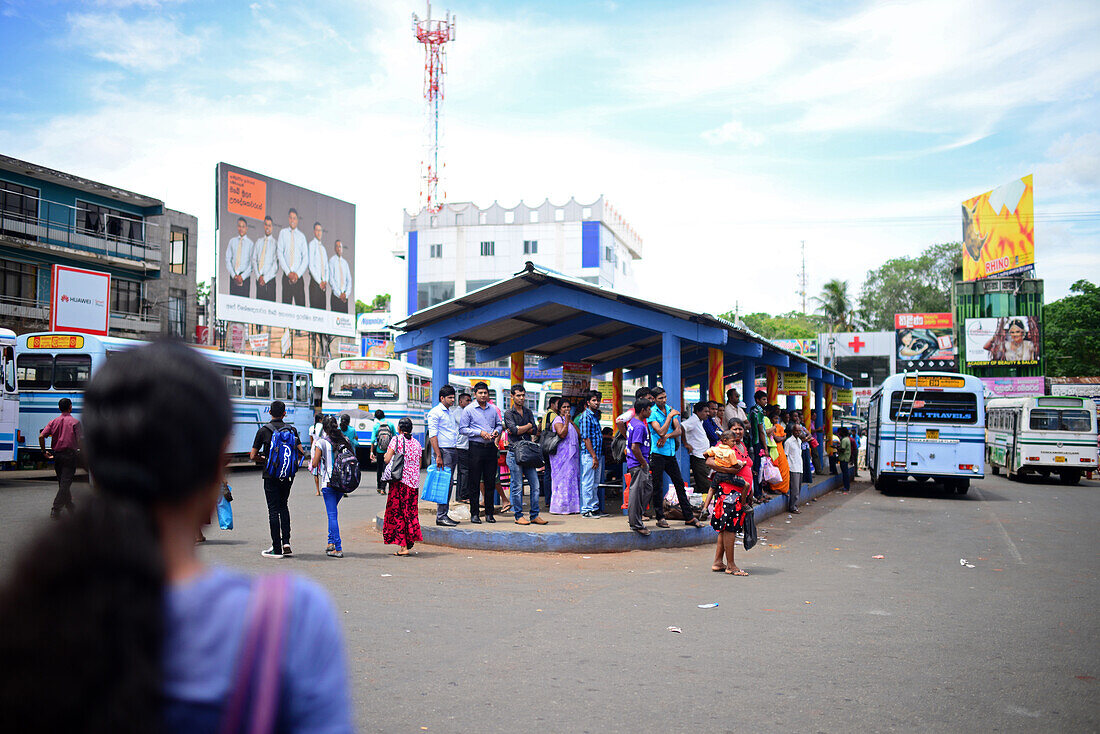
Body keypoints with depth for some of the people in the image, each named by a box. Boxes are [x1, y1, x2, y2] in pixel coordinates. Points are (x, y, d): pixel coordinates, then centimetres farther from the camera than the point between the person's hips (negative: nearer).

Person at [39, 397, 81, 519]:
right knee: (66, 483, -5)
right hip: (70, 454, -5)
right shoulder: (75, 422, -6)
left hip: (57, 455, 5)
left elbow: (41, 437, -4)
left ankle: (70, 507, 29)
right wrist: (81, 449, 7)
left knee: (63, 483, 17)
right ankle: (56, 510, -14)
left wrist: (44, 452, 6)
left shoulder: (54, 421, 6)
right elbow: (79, 441, -12)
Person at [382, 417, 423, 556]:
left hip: (400, 480, -5)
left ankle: (403, 546, -4)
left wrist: (385, 455, 10)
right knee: (410, 511, 13)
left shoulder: (396, 439, -5)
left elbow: (387, 460, -11)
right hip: (414, 481, 5)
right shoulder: (416, 443, 10)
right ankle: (410, 540, 15)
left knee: (397, 512, 0)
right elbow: (419, 464, 14)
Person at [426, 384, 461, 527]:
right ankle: (440, 516, -9)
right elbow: (432, 435, -12)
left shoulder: (451, 413, 19)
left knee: (449, 483, 8)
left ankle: (445, 514, 13)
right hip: (443, 450, -8)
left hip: (453, 451, 8)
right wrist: (438, 456, -18)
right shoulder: (435, 412, -6)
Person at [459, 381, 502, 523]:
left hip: (491, 447, 4)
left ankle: (489, 513, 13)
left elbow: (499, 424, 21)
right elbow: (462, 429, -4)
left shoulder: (493, 409, 12)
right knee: (475, 482, -1)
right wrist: (480, 433, -13)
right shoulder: (469, 409, -1)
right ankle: (474, 513, 5)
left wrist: (496, 431, -1)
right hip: (476, 447, -4)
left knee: (490, 481, 6)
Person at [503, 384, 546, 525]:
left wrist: (519, 429, -9)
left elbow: (535, 431, 4)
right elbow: (514, 430, -15)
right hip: (514, 453, -5)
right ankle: (518, 516, 7)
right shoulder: (508, 413, 0)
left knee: (535, 485, 2)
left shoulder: (528, 412, 15)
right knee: (517, 487, -2)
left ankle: (535, 515, 9)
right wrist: (528, 426, 0)